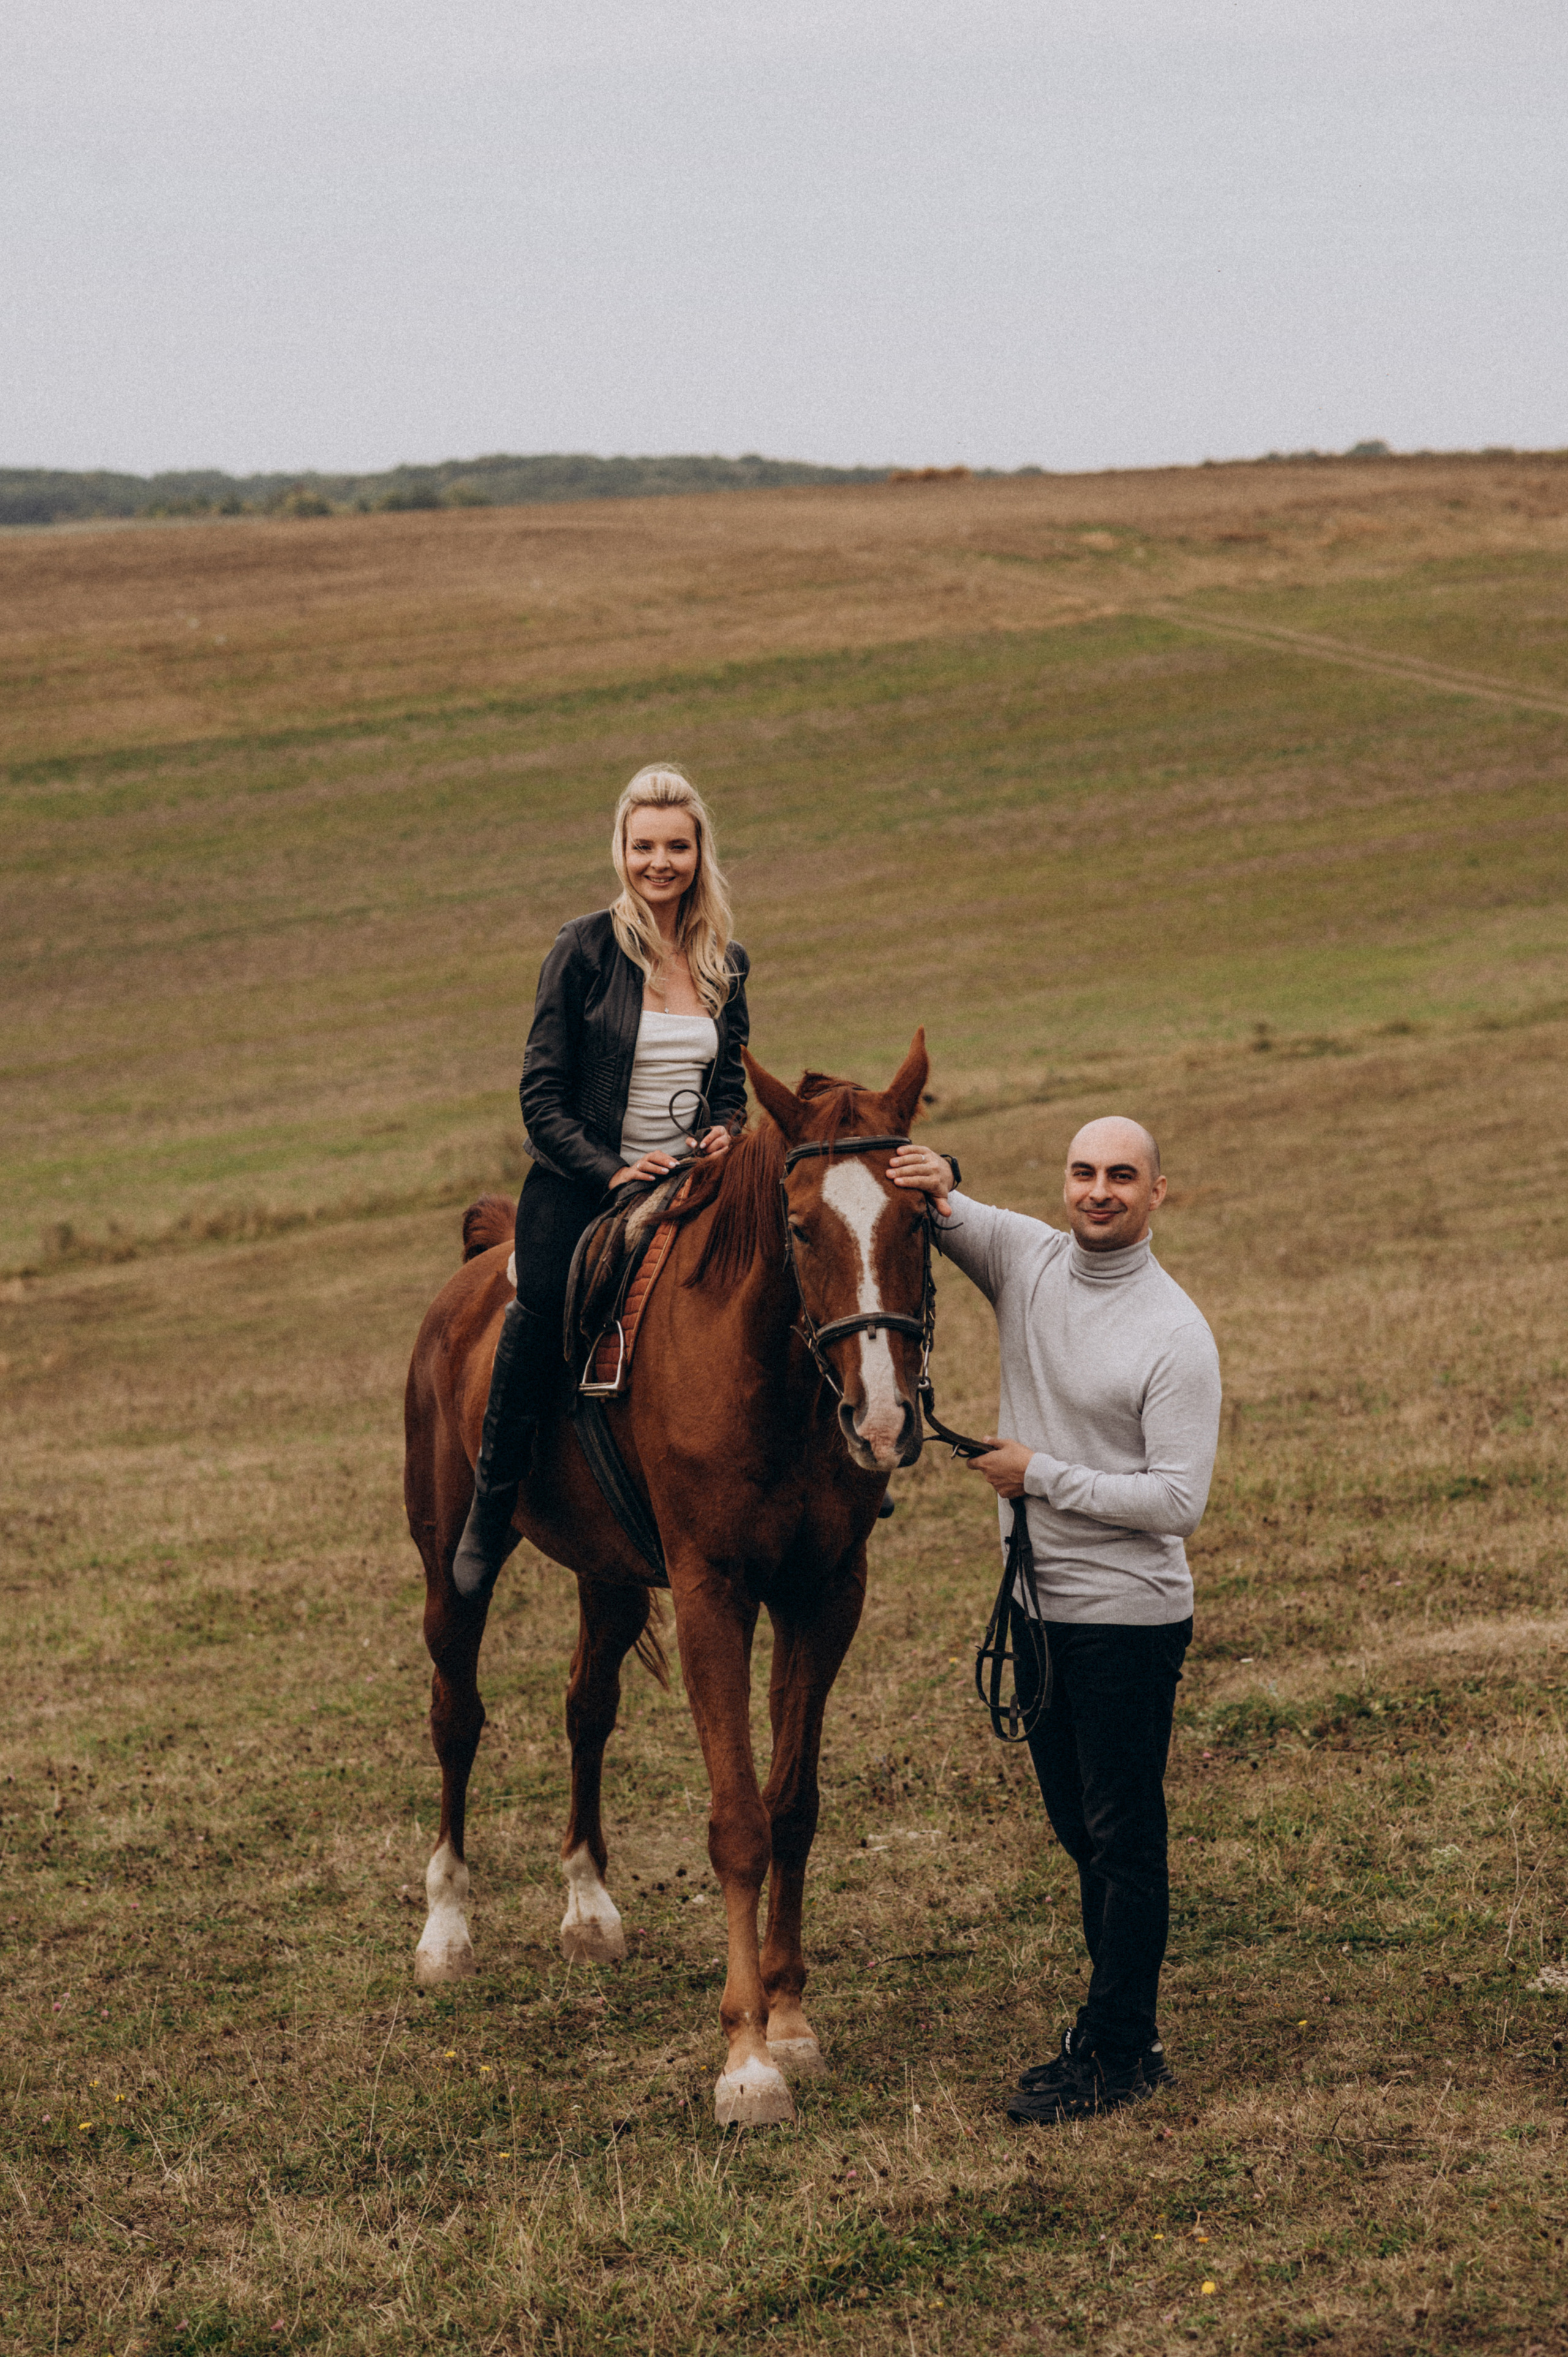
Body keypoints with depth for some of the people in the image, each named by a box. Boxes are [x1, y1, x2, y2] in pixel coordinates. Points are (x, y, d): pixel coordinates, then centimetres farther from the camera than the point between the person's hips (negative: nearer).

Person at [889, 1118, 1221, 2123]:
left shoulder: (1177, 1335, -15)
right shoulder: (1025, 1259, 2)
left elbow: (1180, 1500, -19)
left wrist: (1042, 1475, -16)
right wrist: (936, 1190, -21)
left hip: (1129, 1615, -7)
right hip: (1040, 1602, 7)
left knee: (1125, 1840, -1)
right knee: (1083, 1834, 15)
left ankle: (1114, 2053, 4)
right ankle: (1130, 2037, 26)